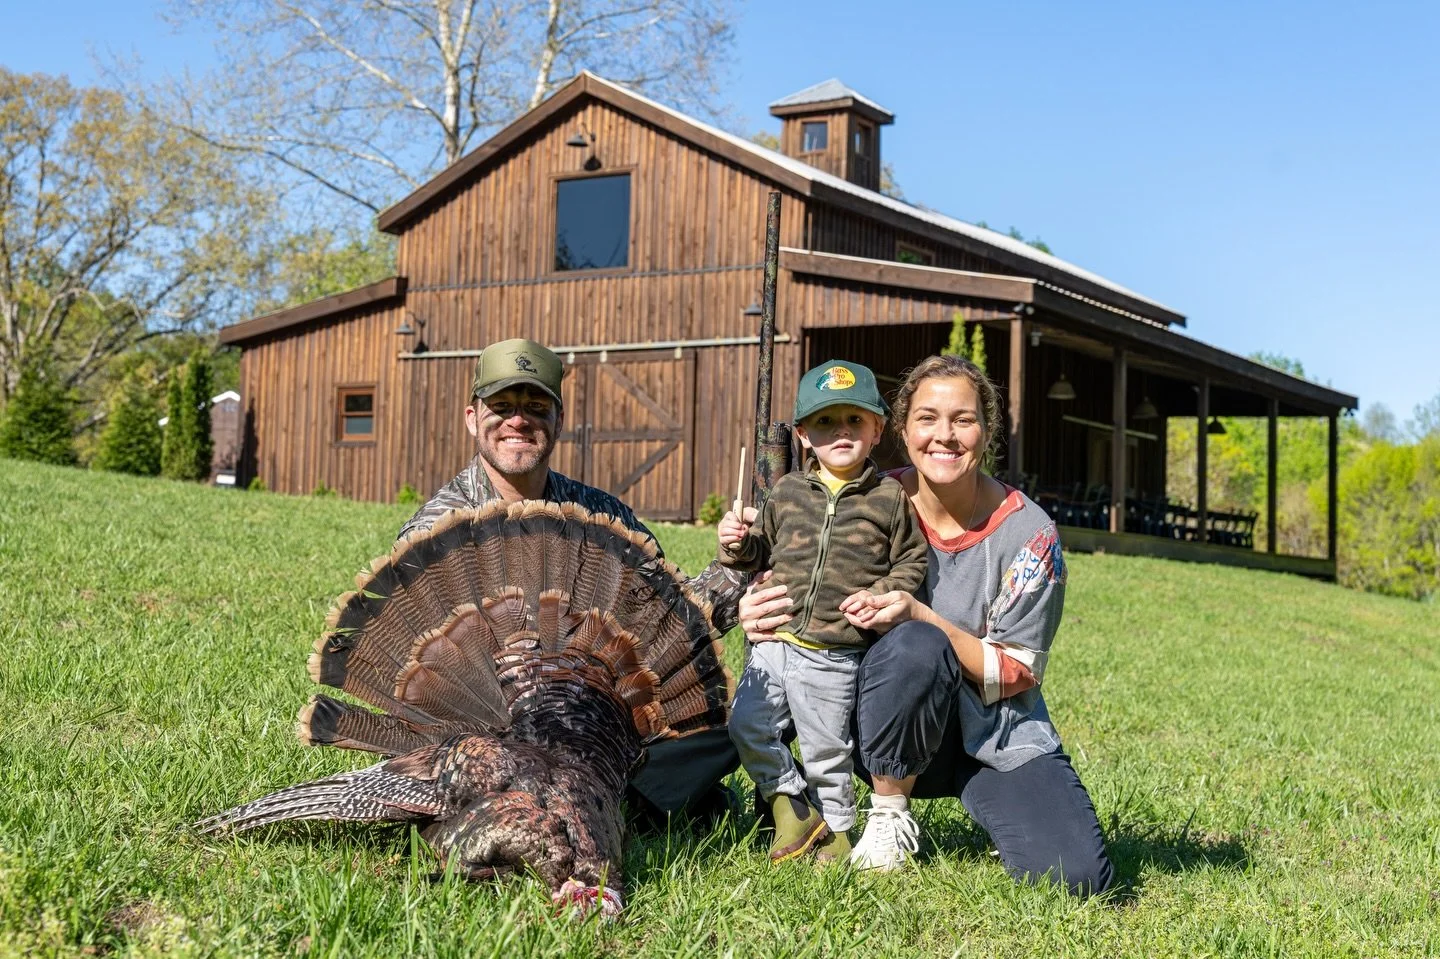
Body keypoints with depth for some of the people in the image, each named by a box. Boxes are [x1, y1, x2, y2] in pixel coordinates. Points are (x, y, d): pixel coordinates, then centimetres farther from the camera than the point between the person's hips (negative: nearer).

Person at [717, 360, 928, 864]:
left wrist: (882, 594, -13)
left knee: (825, 747, 7)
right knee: (746, 726, -2)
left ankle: (835, 827, 30)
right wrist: (739, 546, -3)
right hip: (774, 640, 3)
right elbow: (763, 550, 18)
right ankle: (792, 806, 18)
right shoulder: (787, 491, 8)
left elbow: (912, 563, 3)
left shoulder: (890, 498, 0)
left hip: (836, 655, -3)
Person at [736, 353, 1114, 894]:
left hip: (1002, 740, 0)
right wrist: (756, 611, -20)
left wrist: (918, 615, -24)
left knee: (1080, 879, -23)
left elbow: (1015, 675, -10)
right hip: (890, 737, 1)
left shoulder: (1028, 533, -11)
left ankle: (991, 809, 11)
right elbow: (806, 592, 4)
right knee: (915, 646, -34)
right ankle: (889, 816, -11)